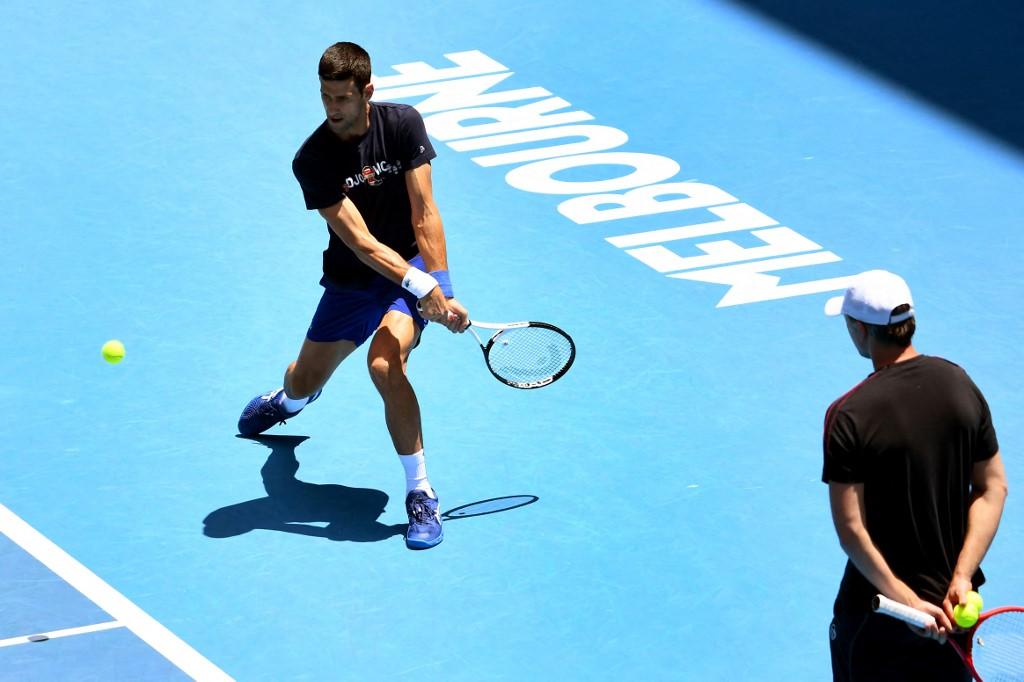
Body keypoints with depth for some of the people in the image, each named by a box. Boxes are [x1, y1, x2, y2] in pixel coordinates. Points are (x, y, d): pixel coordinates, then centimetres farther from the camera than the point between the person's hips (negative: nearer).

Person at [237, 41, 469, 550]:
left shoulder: (402, 124, -15)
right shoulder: (312, 161, -18)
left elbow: (424, 213, -15)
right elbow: (360, 241, -24)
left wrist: (439, 287, -23)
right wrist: (422, 287, -34)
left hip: (416, 265, -2)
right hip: (352, 281, 2)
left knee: (384, 364, -30)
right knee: (305, 383, 15)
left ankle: (421, 496, -21)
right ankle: (285, 400, 60)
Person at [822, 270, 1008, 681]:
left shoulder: (849, 416, -20)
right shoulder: (960, 385, -5)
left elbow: (851, 529, -22)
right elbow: (992, 487, -3)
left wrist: (907, 601, -19)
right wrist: (962, 577, -9)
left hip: (878, 607, -4)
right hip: (954, 602, 4)